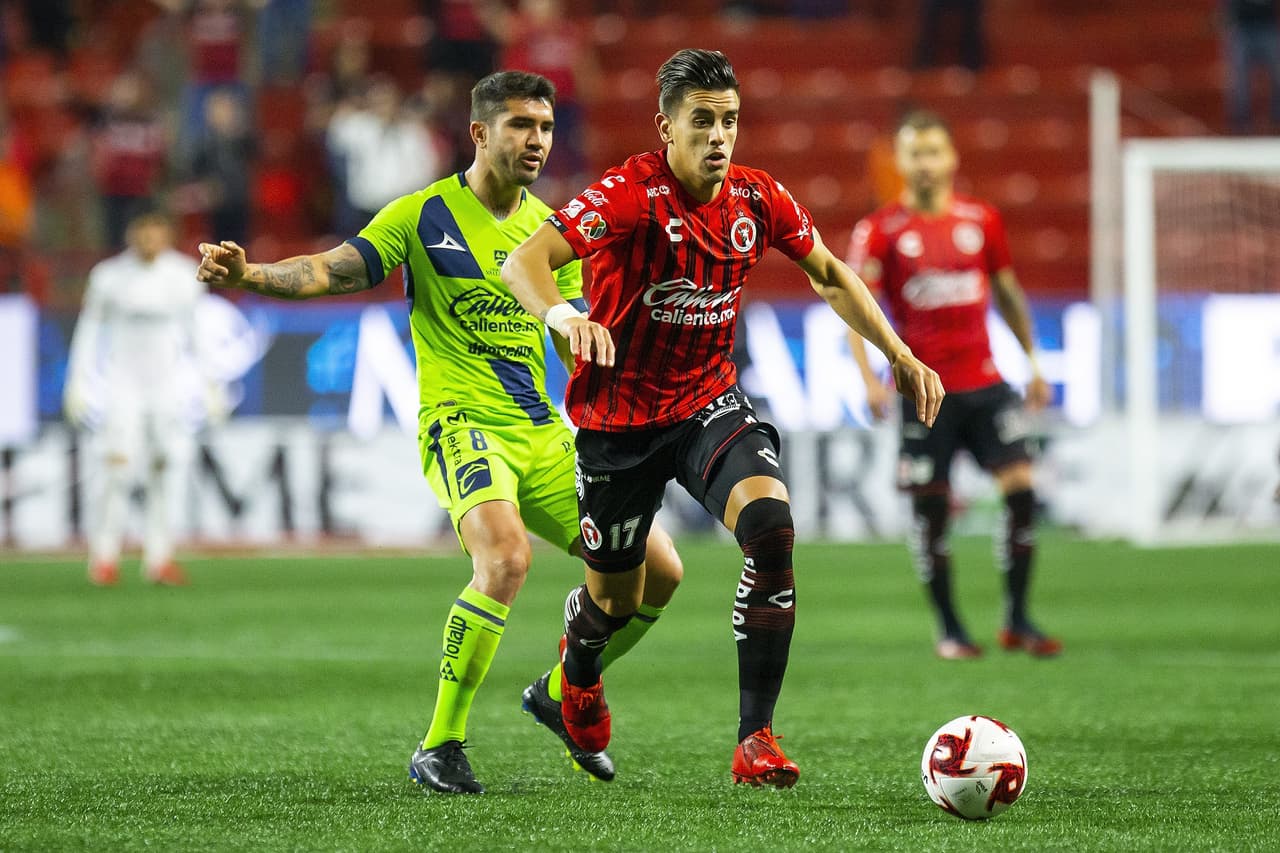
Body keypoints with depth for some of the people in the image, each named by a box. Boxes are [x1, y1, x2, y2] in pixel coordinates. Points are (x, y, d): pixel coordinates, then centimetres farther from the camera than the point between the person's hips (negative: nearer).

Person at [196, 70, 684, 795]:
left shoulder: (551, 229, 11)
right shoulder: (425, 215, -4)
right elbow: (332, 270, -12)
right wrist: (250, 274, -29)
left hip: (544, 435, 6)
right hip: (463, 425, -6)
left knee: (659, 572, 4)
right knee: (507, 558, -33)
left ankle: (561, 696, 28)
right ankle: (440, 746, -22)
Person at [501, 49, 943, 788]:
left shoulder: (759, 199, -5)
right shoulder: (630, 195, -20)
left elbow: (829, 275, 14)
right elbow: (524, 262, -32)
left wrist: (900, 354, 7)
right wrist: (562, 316, -53)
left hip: (711, 404, 3)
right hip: (621, 416, -3)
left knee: (771, 524, -26)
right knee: (617, 602, 9)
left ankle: (756, 738, -21)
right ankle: (579, 667, 52)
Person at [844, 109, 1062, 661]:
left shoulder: (982, 221, 9)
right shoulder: (880, 231, -2)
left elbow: (1007, 293, 20)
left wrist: (1033, 364, 19)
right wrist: (868, 378, -14)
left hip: (983, 382, 3)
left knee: (1020, 485, -8)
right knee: (931, 509, -1)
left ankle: (1017, 621, 3)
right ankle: (948, 629, 13)